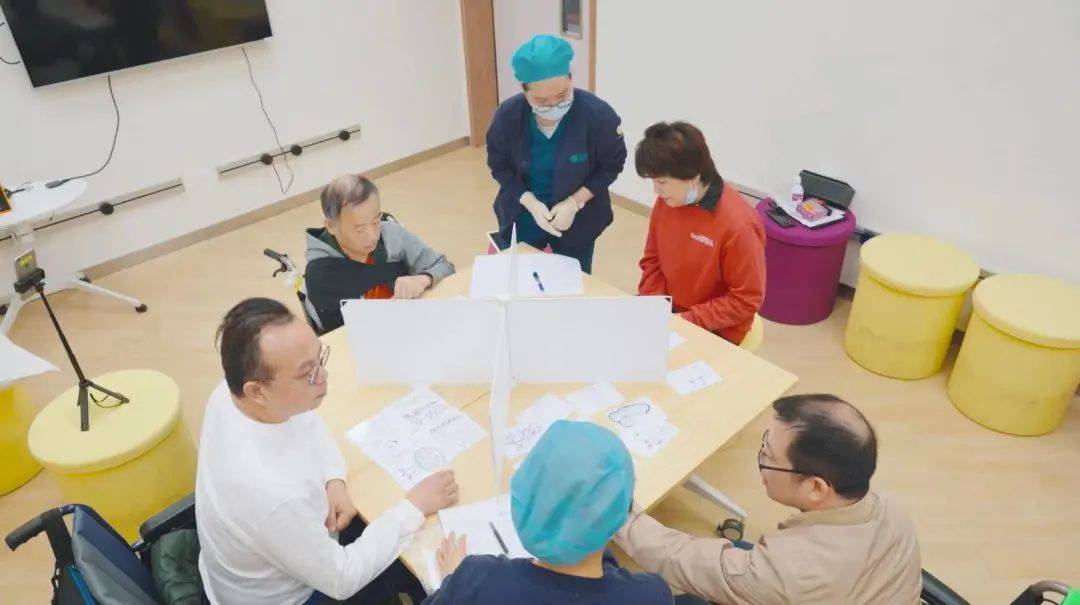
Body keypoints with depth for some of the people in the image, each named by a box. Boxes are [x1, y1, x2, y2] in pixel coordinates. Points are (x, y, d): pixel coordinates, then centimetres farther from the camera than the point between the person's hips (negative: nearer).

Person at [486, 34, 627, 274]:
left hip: (578, 219, -1)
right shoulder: (507, 115, -18)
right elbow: (499, 167, -6)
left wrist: (574, 202, -20)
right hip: (522, 217, 2)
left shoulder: (598, 114, -23)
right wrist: (530, 202, -21)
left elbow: (612, 164, -10)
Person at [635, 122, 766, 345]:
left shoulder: (738, 225, -25)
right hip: (665, 314, 6)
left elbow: (746, 301, -18)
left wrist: (685, 321, -20)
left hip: (715, 332, -6)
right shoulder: (666, 202, -6)